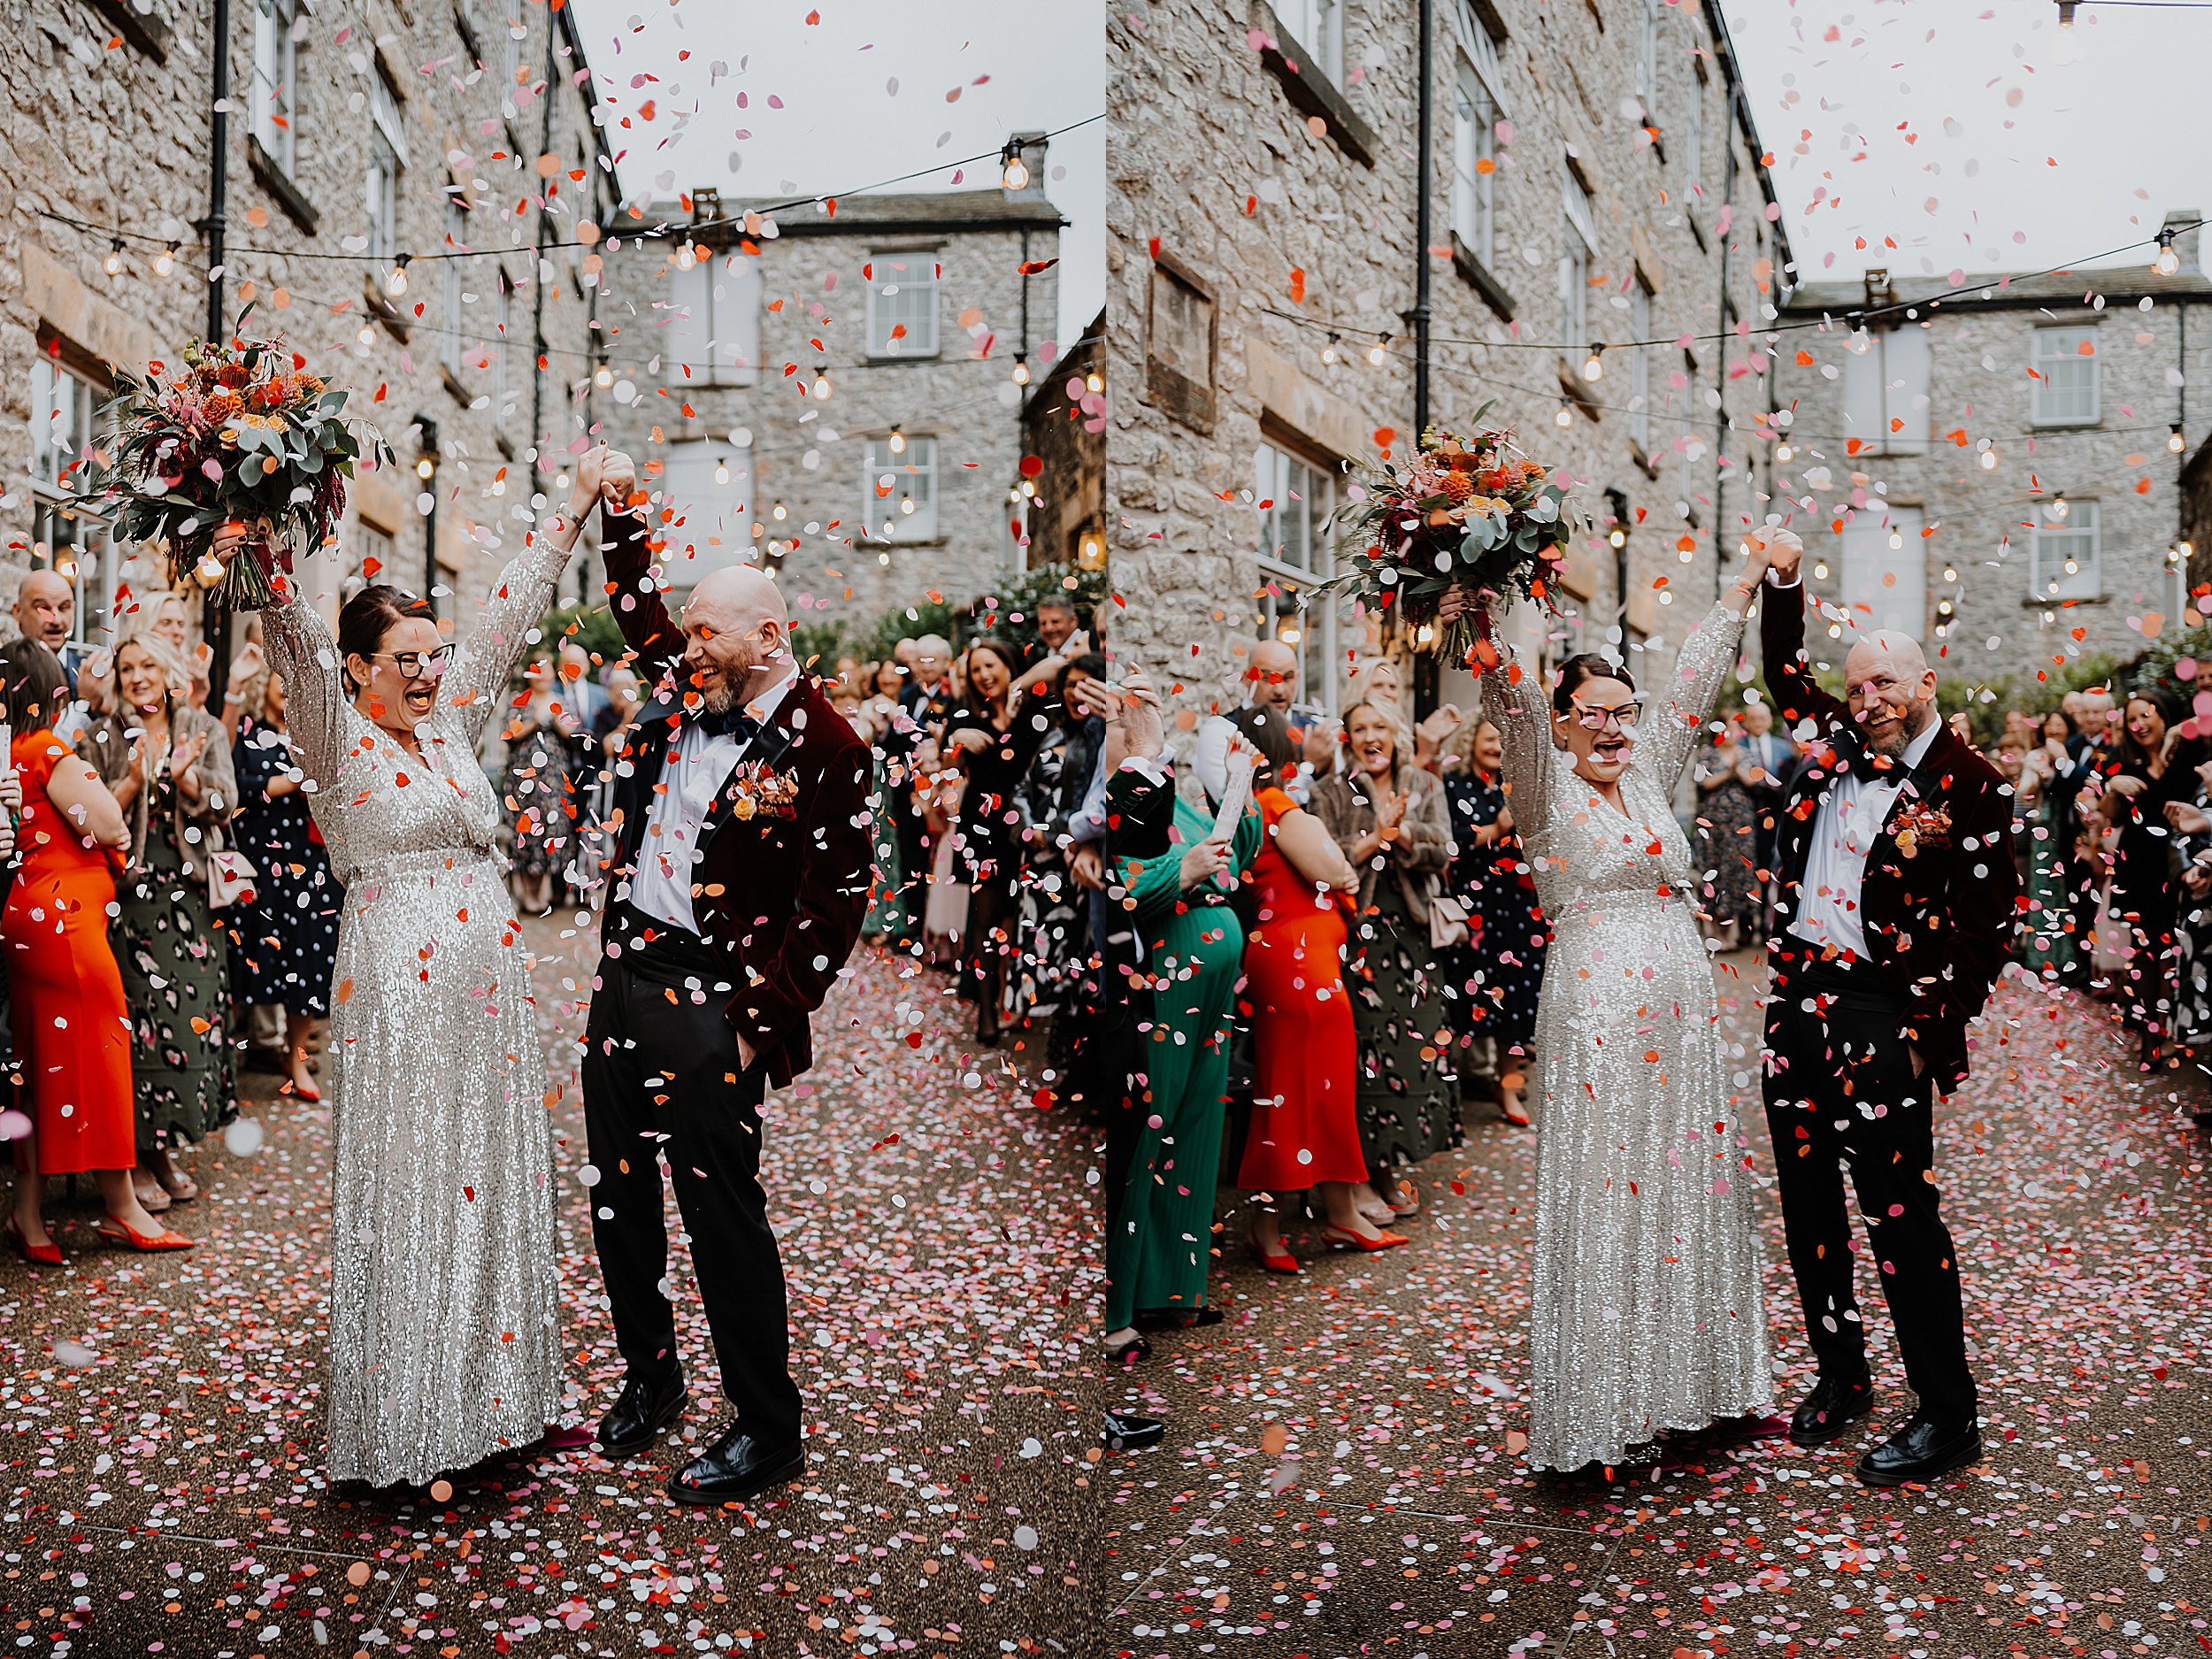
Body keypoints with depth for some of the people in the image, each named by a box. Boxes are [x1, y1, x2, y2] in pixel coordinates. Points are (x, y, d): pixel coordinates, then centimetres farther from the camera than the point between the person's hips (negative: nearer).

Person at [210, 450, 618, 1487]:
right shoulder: (339, 737, -3)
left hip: (487, 991, 6)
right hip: (399, 993, -6)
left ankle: (491, 1391, 24)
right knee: (408, 1193, 0)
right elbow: (300, 643, -20)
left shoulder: (451, 720, 12)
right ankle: (400, 1427, 11)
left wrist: (578, 502, 17)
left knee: (494, 1185, 12)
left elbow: (509, 611, 15)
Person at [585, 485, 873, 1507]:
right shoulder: (687, 688, 7)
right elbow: (638, 607, 28)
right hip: (624, 973, 8)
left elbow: (835, 905, -12)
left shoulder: (824, 749, -12)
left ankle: (768, 1431, 11)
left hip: (710, 1000, -7)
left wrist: (759, 1024, -13)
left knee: (723, 1211, -3)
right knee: (618, 1194, 15)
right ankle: (650, 1380, 33)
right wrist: (622, 511, 18)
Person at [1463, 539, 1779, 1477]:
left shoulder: (1650, 776, 13)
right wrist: (1485, 629, -34)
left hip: (1682, 1013, 7)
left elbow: (1694, 680, 18)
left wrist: (1746, 582, 22)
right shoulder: (1547, 789, -3)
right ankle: (1614, 1411, 6)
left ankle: (1699, 1385, 24)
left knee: (1692, 1189, 11)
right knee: (1606, 1198, -2)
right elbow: (1513, 705, -19)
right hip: (1595, 1016, -6)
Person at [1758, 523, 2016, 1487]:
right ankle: (1840, 1374, 29)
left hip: (1881, 1011, -7)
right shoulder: (1837, 745, 10)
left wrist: (1928, 1028, -9)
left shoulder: (1969, 790, -7)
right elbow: (1786, 672, 27)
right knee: (1807, 1202, 13)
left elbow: (1988, 928, -6)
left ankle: (1946, 1417, 7)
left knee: (1900, 1212, -5)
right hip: (1797, 999, 7)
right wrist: (1785, 584, 14)